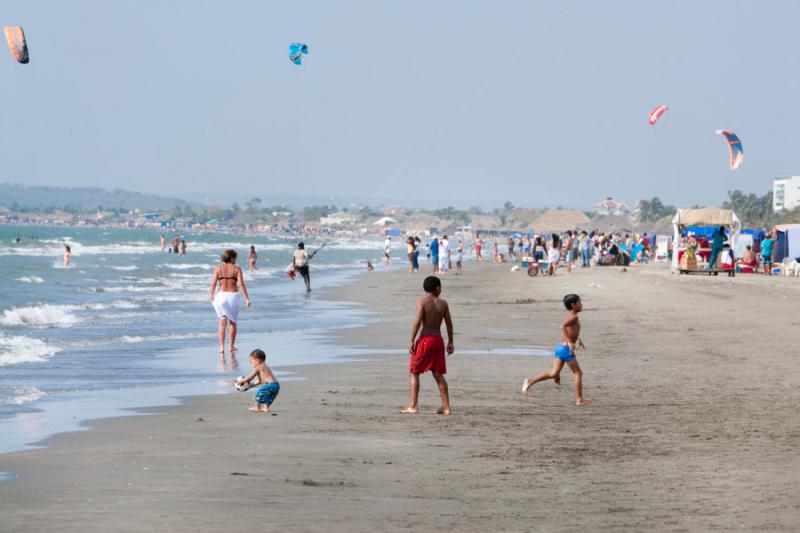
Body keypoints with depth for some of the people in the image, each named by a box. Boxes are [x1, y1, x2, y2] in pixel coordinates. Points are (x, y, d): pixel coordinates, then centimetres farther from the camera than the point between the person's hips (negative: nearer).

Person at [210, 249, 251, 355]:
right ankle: (232, 346, 25)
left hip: (221, 295, 0)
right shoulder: (237, 269, -3)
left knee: (222, 323, 1)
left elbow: (213, 284, -4)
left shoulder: (218, 268, 2)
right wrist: (247, 298, -8)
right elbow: (241, 284, -10)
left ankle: (222, 347, -13)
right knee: (233, 322, 17)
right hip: (234, 296, 0)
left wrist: (212, 297, 6)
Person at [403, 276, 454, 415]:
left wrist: (412, 341, -15)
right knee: (438, 374, 12)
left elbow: (417, 321, -18)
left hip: (425, 339, -5)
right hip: (438, 339, 5)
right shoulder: (443, 304, 5)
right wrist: (450, 342, 15)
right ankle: (446, 407, 10)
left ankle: (413, 406, -2)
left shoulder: (422, 301, -8)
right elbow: (449, 324, 7)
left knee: (413, 373, 4)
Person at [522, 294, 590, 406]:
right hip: (566, 349, -9)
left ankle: (530, 381, 1)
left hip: (560, 347, 9)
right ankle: (579, 400, 3)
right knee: (578, 373, 0)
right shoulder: (573, 316, -14)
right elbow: (563, 327, -31)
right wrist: (570, 342, -32)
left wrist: (577, 339, 30)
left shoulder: (570, 316, 15)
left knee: (554, 373, 7)